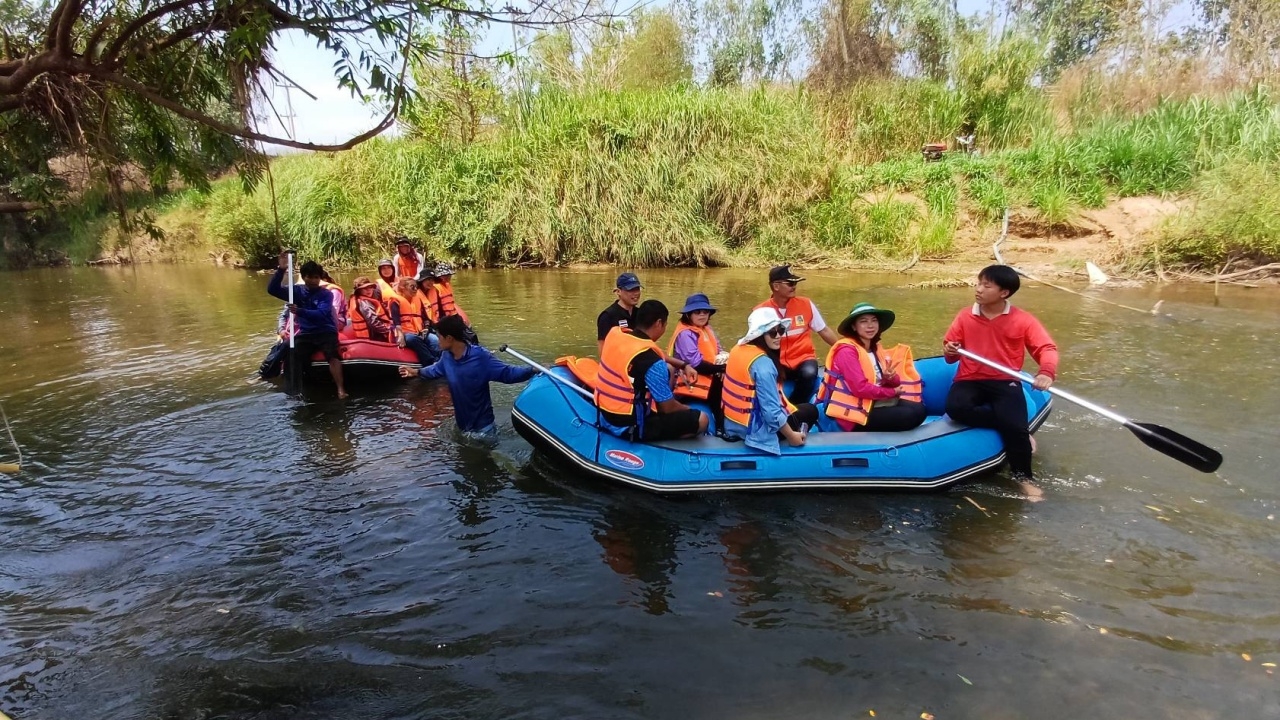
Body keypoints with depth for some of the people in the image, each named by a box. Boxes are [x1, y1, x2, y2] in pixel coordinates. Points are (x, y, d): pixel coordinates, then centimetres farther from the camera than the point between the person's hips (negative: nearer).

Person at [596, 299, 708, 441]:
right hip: (629, 426, -8)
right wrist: (689, 410, 9)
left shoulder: (614, 333, -3)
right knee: (701, 420, -4)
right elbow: (668, 408, -13)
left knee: (669, 370, 19)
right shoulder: (652, 362, -26)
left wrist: (684, 365, 14)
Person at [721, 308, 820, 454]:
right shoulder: (763, 363, -25)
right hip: (754, 427, -8)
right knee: (810, 411, 10)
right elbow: (771, 410, -26)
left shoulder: (738, 348, 2)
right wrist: (791, 436, -13)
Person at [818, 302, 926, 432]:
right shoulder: (847, 351, -14)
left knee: (919, 410, -7)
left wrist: (890, 378, -16)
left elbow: (896, 382, 9)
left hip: (876, 404, 8)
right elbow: (860, 388, -23)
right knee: (911, 415, -17)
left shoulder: (876, 348, 12)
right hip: (856, 413, -8)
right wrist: (892, 391, -10)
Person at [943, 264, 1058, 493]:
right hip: (970, 380, 2)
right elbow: (951, 354, 9)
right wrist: (949, 351, -16)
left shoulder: (1023, 320, 1)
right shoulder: (965, 316, 6)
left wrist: (1047, 372, -28)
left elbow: (1047, 348, -7)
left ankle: (1023, 476, 1)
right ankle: (1019, 428, -14)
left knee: (1015, 426, -26)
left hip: (1005, 383, -1)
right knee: (955, 407, -32)